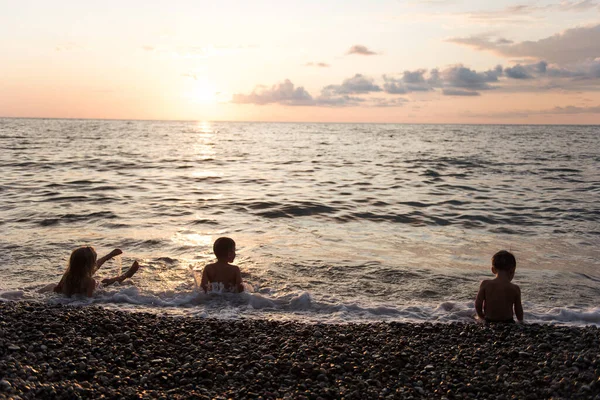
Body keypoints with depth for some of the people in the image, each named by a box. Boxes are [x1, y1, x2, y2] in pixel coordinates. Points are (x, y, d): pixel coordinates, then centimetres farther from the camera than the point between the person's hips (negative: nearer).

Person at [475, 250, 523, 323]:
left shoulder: (485, 284, -7)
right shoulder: (515, 289, -6)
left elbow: (478, 304, -5)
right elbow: (518, 310, 4)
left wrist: (482, 317, 15)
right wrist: (520, 321, 25)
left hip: (489, 322, 0)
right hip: (508, 322, 0)